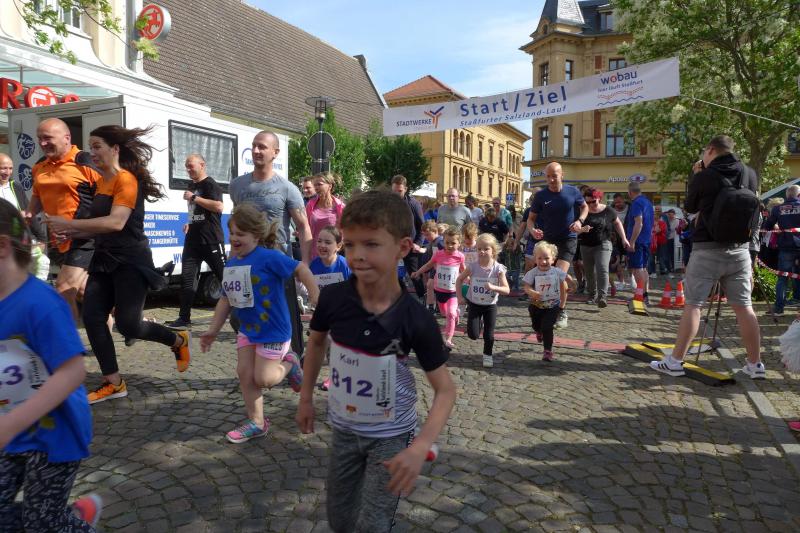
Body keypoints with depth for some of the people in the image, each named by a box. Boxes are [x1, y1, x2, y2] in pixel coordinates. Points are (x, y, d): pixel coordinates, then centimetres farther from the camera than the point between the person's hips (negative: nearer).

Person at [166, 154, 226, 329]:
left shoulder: (210, 184, -8)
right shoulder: (192, 186, 18)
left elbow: (218, 206, -25)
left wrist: (193, 197, -21)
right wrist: (190, 224, 14)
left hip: (211, 241, -8)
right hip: (192, 240, 8)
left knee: (224, 276, -2)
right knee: (187, 278, 4)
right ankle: (184, 318, 9)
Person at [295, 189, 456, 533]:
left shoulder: (416, 320, -26)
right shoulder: (333, 298, -19)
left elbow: (445, 389, -18)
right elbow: (317, 341, 4)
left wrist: (421, 447, -30)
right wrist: (306, 397, 8)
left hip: (392, 436, -3)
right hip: (344, 429, 4)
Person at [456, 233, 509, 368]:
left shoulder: (498, 269, -17)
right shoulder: (472, 266, -15)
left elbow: (506, 290, -19)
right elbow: (459, 279, 1)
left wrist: (493, 287, -36)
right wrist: (460, 296, -4)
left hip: (490, 306, 0)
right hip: (474, 304, 1)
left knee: (489, 335, 5)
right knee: (473, 335, 0)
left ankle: (488, 355, 31)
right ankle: (479, 322, 33)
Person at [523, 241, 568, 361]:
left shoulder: (557, 272, -13)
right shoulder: (532, 273, -17)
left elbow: (563, 287, 0)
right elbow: (526, 286, -19)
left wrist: (563, 302, 2)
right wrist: (532, 292, -40)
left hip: (553, 306, -2)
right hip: (536, 305, 2)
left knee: (547, 328, -9)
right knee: (536, 325, 22)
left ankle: (548, 350, 5)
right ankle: (539, 332, 59)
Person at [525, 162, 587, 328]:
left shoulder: (573, 192, -6)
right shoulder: (541, 196, -7)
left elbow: (585, 207, 12)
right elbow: (531, 218, -1)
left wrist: (580, 220, -9)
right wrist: (532, 230, -23)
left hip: (568, 239, -2)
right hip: (548, 240, 2)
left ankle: (561, 313, 0)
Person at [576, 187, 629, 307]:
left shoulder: (608, 211, -2)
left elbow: (617, 223, 14)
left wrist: (623, 238, 9)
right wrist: (582, 229, -24)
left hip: (603, 244, -2)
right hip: (586, 246, 3)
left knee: (602, 269, -18)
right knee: (590, 272, 10)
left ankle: (603, 296, -23)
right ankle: (592, 296, 25)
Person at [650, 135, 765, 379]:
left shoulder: (704, 176, -8)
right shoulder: (750, 174, 5)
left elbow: (689, 207, 7)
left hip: (707, 250, -4)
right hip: (739, 249, 4)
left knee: (693, 304, -1)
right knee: (744, 307, 8)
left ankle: (675, 361, 2)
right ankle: (755, 364, 15)